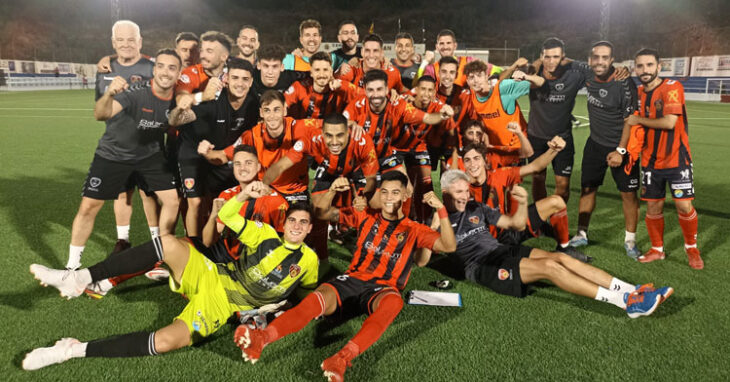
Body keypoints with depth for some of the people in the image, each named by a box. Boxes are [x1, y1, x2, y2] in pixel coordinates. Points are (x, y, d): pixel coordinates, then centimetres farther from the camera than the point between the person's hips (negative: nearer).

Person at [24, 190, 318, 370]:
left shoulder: (309, 261, 2)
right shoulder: (266, 235, 5)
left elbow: (307, 293, 19)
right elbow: (226, 216, 4)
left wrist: (278, 301, 5)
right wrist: (245, 194, -10)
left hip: (222, 304, -2)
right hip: (211, 275, 2)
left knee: (167, 341, -30)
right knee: (168, 243, -27)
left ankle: (75, 350, -17)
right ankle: (79, 279, -18)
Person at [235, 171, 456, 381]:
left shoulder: (415, 230, 10)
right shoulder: (366, 217, 15)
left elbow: (449, 246, -3)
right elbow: (323, 213, 12)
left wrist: (441, 210, -16)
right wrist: (333, 191, -8)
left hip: (383, 289, -2)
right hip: (352, 280, 2)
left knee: (394, 301, -40)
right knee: (317, 298, -31)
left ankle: (343, 358, -58)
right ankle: (261, 338, -54)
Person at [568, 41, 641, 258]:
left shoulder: (624, 83, -21)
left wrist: (620, 150, -19)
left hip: (621, 146, -5)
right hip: (595, 143, 5)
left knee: (628, 193, 2)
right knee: (587, 188, 9)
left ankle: (630, 240, 17)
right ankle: (582, 234, 21)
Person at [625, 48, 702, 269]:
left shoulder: (672, 88, -12)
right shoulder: (638, 93, 6)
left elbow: (669, 122, -23)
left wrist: (639, 120, -11)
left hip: (676, 159, -5)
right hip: (650, 161, 5)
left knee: (684, 206, -5)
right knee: (653, 207, 7)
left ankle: (691, 248, 19)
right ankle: (657, 250, 24)